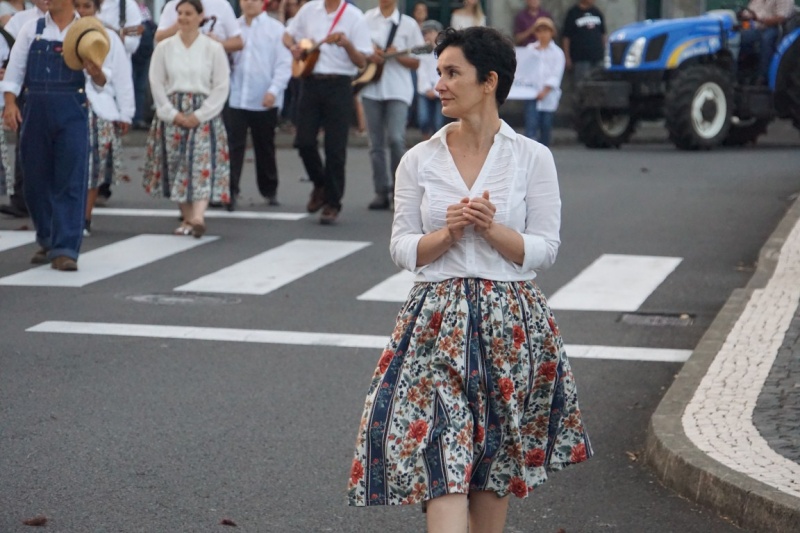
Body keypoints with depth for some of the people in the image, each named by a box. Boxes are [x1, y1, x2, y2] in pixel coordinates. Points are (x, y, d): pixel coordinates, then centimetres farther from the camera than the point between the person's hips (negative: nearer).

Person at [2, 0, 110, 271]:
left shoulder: (87, 32, 4)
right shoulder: (31, 29, 9)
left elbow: (102, 81, 4)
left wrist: (96, 73, -19)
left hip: (71, 112, -2)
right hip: (36, 110, 2)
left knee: (70, 182, -7)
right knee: (35, 180, 9)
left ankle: (65, 249, -6)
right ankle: (47, 241, 27)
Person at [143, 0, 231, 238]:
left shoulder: (213, 48, -1)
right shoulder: (164, 47, 5)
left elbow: (222, 86, -3)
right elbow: (156, 83, 2)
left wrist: (199, 115, -10)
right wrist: (173, 114, -7)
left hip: (203, 115, -2)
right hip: (171, 114, 2)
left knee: (202, 164, -15)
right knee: (176, 166, 4)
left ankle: (198, 216, -26)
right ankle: (187, 218, 13)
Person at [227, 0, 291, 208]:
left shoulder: (275, 29, -1)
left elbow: (284, 64, -6)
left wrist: (274, 90, -16)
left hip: (264, 101, -1)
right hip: (236, 98, 1)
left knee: (265, 148, 12)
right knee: (233, 146, -7)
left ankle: (270, 190, 25)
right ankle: (229, 191, -7)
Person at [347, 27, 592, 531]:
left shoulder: (532, 158, 0)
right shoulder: (420, 160, 5)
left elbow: (545, 250, -1)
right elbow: (402, 248, 5)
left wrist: (492, 229, -17)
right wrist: (448, 234, -13)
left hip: (510, 323, 0)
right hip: (438, 320, 1)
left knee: (496, 461, 8)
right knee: (442, 456, -12)